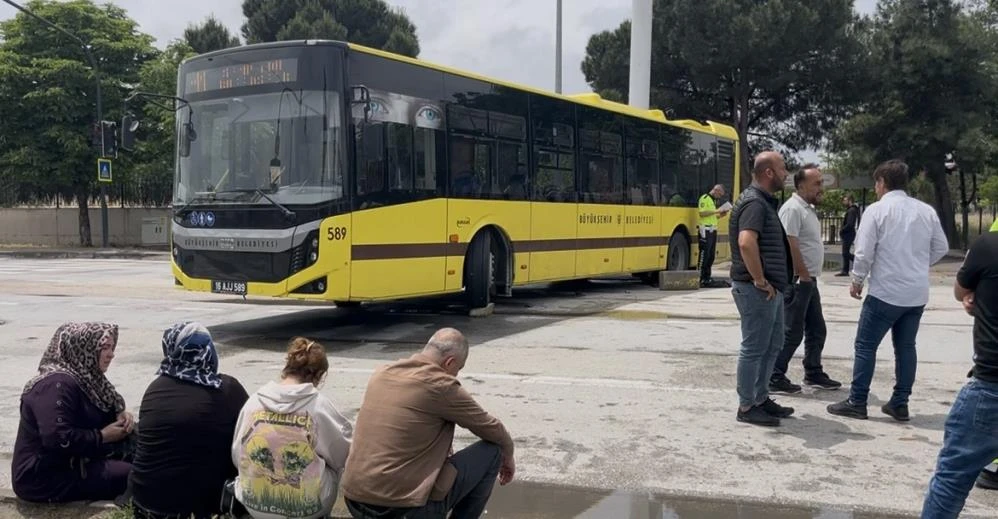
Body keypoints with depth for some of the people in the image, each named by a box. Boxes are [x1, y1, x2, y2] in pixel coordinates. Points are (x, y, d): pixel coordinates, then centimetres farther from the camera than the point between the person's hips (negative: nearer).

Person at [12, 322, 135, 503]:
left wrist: (119, 414, -3)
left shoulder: (84, 376, 7)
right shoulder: (58, 384, -23)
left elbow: (100, 414, 20)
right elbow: (58, 438, -34)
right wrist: (102, 436, -22)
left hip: (74, 461, 10)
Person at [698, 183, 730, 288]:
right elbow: (702, 213, -18)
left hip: (713, 230, 9)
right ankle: (700, 279, -8)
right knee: (704, 255, -9)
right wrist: (716, 211, -17)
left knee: (711, 255, 9)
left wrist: (720, 215, 9)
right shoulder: (704, 198, -7)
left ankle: (707, 279, 13)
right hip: (706, 229, -9)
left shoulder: (714, 200, 21)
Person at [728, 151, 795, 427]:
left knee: (773, 345, 17)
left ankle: (761, 399, 27)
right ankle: (746, 407, 7)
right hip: (757, 290, -10)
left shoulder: (763, 201, 16)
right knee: (754, 348, -2)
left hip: (771, 289, 10)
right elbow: (746, 242, -33)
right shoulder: (754, 203, -17)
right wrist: (760, 281, -25)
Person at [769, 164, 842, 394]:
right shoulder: (793, 209, -16)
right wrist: (804, 276, -17)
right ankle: (775, 378, 1)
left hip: (809, 280, 10)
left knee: (817, 330, 16)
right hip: (797, 281, -10)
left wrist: (811, 276, 15)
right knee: (792, 332, -6)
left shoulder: (808, 208, 15)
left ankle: (813, 373, 28)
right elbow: (790, 246, -22)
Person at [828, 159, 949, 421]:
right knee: (906, 347, 14)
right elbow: (941, 248, 10)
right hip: (917, 293, 5)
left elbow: (864, 252, -12)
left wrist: (857, 281, 2)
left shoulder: (876, 210, -10)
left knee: (866, 346, 4)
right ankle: (900, 404, 18)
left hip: (886, 292, -5)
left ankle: (856, 402, 7)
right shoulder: (927, 210, 5)